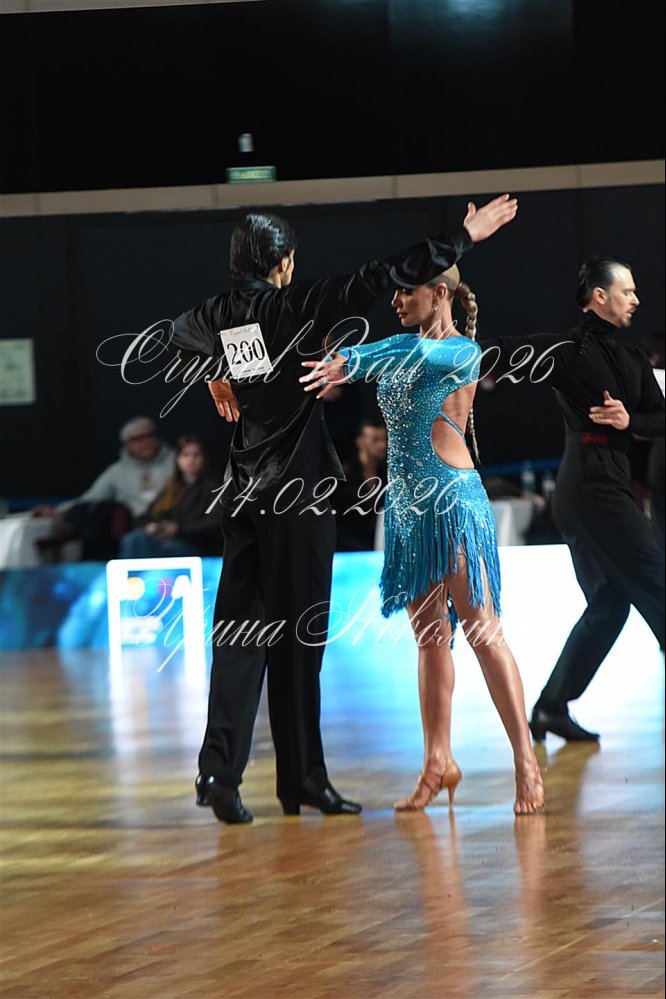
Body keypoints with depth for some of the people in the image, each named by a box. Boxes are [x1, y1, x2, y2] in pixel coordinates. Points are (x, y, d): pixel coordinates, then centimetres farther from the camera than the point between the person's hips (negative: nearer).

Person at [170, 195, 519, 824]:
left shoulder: (216, 317, 7)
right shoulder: (294, 307, -10)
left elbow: (178, 332, 32)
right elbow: (376, 281, -16)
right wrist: (463, 237, -12)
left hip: (243, 497, 6)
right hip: (297, 494, -5)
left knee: (240, 633, 5)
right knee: (296, 638, -1)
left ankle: (220, 771, -7)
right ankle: (302, 781, 4)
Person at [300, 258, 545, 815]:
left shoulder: (462, 351, -9)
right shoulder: (405, 355, 15)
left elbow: (417, 351, -27)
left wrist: (349, 364, -35)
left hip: (453, 499, -8)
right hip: (408, 503, 8)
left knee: (482, 632, -9)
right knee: (430, 637, 8)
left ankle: (526, 761, -8)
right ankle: (438, 763, 11)